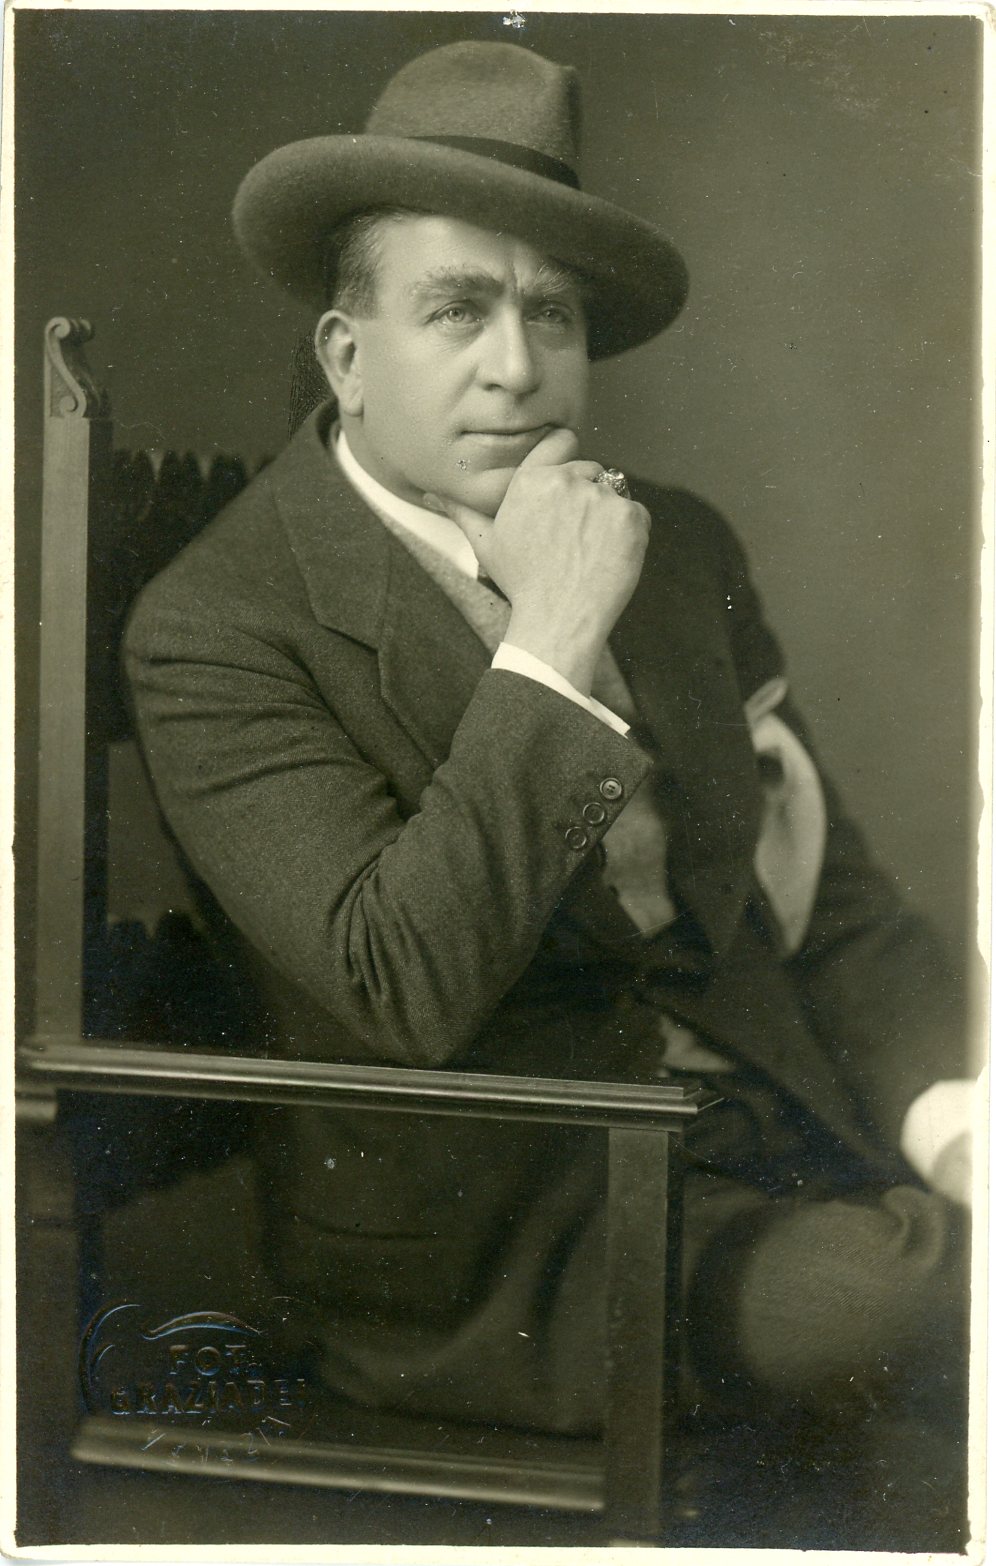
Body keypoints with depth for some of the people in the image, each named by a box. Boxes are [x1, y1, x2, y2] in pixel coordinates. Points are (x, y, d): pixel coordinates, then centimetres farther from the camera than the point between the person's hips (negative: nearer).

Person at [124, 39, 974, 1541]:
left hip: (785, 1129, 6)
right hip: (491, 1237, -6)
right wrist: (552, 644, -19)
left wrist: (951, 1116, -7)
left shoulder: (683, 551, 10)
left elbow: (830, 894, 11)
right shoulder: (215, 627, -9)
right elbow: (404, 990, -20)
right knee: (873, 1292, -28)